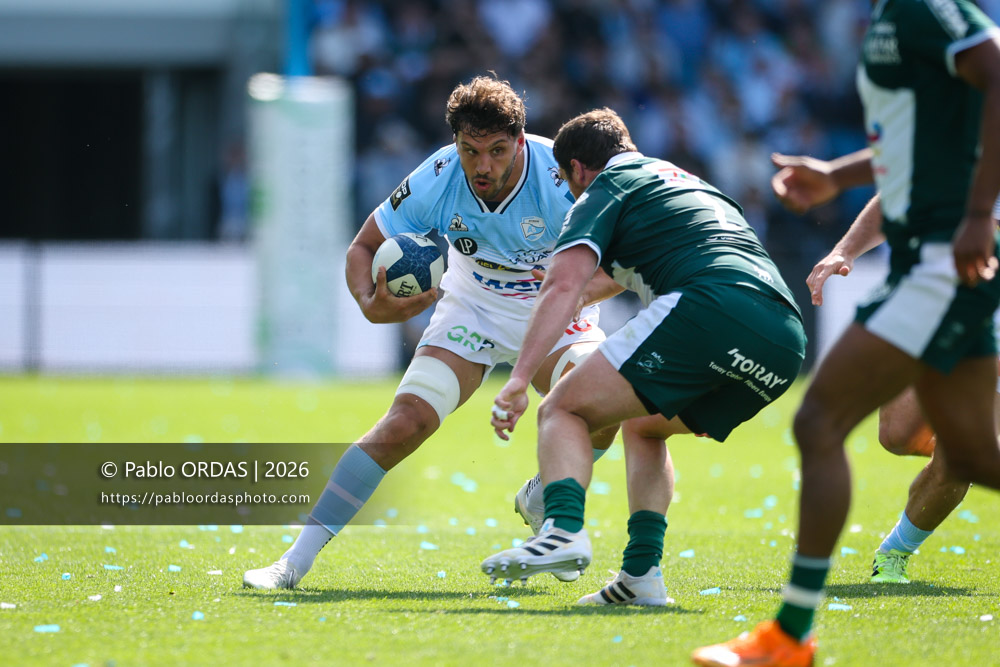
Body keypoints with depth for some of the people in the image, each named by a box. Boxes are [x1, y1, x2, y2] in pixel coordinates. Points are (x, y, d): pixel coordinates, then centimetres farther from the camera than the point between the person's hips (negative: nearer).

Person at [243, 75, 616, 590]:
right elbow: (363, 247, -9)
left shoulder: (561, 177, -29)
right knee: (404, 424, -17)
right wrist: (371, 304, -31)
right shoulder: (436, 182, -23)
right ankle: (295, 561, -12)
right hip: (472, 310, 0)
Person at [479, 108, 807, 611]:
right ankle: (641, 574, 12)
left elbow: (564, 284, -3)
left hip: (710, 308, -8)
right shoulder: (690, 183, 38)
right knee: (642, 427, 28)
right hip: (786, 338, 8)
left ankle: (564, 528, -25)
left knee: (563, 410, 2)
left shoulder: (605, 191, 14)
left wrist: (521, 377, -9)